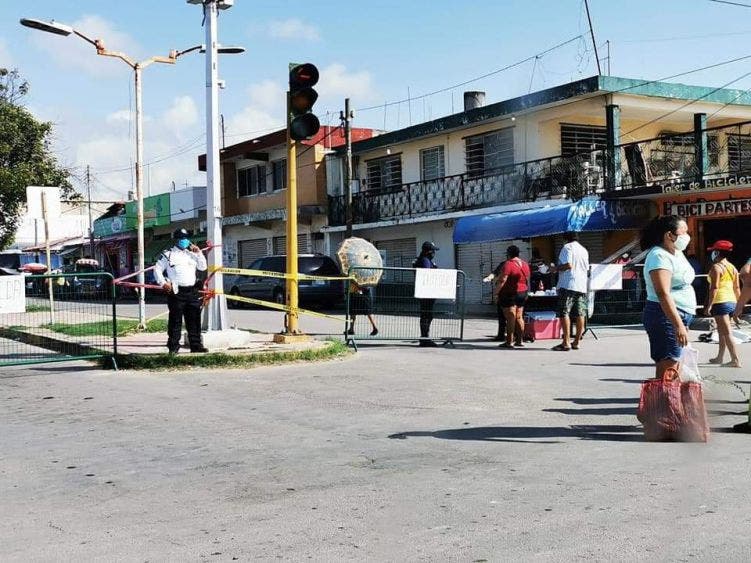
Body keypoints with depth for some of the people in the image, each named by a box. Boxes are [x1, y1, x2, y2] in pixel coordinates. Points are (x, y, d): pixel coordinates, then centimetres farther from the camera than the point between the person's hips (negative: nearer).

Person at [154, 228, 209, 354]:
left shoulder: (191, 254, 19)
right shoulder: (168, 255, 3)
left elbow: (202, 267, 15)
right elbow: (157, 270, 3)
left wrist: (199, 253, 6)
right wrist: (163, 283, -10)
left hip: (192, 291, 5)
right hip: (176, 292, -5)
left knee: (194, 320, 6)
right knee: (175, 321, -3)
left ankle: (196, 345, 12)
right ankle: (173, 347, 2)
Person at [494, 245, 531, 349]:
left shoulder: (508, 264, -15)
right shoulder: (525, 264, 10)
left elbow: (502, 280, -21)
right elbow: (527, 280, 16)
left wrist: (496, 292, -16)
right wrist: (526, 293, 24)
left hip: (510, 294, -8)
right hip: (522, 293, 8)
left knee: (510, 318, -8)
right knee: (519, 317, 12)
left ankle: (509, 342, -8)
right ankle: (519, 340, 14)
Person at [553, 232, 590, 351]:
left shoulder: (567, 247, -4)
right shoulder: (584, 250, 19)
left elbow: (568, 265, -15)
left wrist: (556, 269, -1)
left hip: (568, 284, -7)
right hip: (582, 286, 8)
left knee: (564, 313, -8)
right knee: (580, 314, 6)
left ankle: (566, 342, -14)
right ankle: (577, 341, 8)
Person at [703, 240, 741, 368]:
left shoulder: (716, 267, -11)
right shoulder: (732, 268, 13)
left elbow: (714, 288, -17)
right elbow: (737, 288, 13)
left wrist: (709, 305, -16)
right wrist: (737, 304, 21)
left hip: (720, 302, -8)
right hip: (731, 301, 8)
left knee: (727, 333, -8)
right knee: (722, 331, 19)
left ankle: (735, 360, -12)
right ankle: (720, 357, 27)